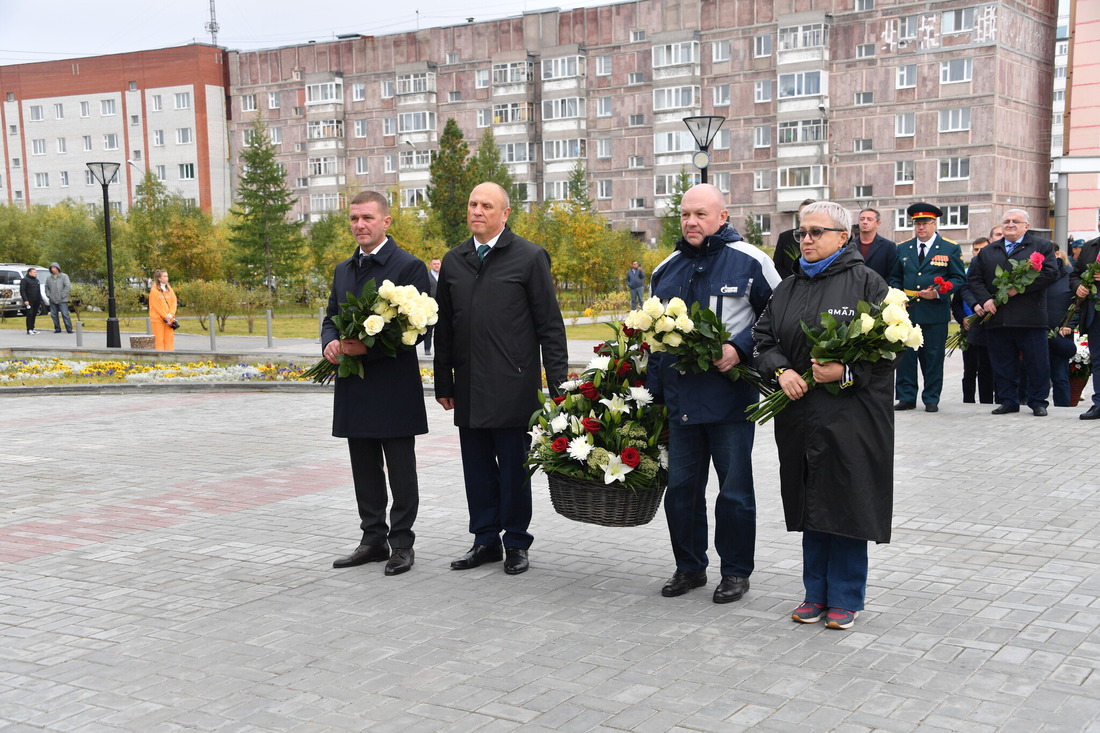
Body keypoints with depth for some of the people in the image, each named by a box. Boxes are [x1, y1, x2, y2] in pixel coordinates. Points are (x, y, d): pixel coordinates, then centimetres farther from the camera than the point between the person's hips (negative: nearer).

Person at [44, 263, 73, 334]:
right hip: (52, 301, 5)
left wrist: (62, 295, -12)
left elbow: (68, 287, -8)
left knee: (65, 314, -9)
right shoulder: (48, 278, 12)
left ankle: (69, 329, -8)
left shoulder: (64, 276, 0)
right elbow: (46, 287, 17)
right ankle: (57, 329, 14)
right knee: (54, 315, 5)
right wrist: (48, 295, 1)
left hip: (62, 300, -5)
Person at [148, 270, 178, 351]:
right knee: (159, 339, -5)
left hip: (169, 319, 5)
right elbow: (156, 305, -8)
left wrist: (170, 315, -8)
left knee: (169, 339, 2)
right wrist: (165, 317, -12)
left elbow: (174, 302, 7)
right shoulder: (154, 290, -4)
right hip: (158, 319, -5)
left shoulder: (169, 289, 12)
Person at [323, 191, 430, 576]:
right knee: (365, 471, 13)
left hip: (393, 388, -7)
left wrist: (368, 348, -22)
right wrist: (331, 343, -4)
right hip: (354, 387, 7)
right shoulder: (343, 270, 15)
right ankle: (373, 540, 23)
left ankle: (401, 544, 12)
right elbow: (331, 317, 19)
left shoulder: (409, 267, -8)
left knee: (400, 471, 3)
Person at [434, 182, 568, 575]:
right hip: (469, 389, 5)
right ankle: (485, 540, 22)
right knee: (477, 467, 10)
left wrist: (557, 384, -7)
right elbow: (444, 328, 16)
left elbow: (550, 326, -3)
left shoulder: (529, 257, -2)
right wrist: (443, 382, 13)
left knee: (514, 467, 3)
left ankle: (516, 543, 16)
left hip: (512, 388, -4)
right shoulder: (453, 261, 12)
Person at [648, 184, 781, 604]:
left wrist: (740, 349, -15)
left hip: (730, 400, -5)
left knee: (734, 491, 6)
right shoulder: (666, 269, 12)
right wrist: (655, 391, 13)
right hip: (680, 402, 5)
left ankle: (736, 571, 20)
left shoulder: (749, 262, -5)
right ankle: (689, 567, 26)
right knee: (680, 488, 11)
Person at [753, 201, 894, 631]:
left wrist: (847, 371, -19)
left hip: (851, 415, -5)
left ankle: (845, 599, 13)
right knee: (810, 504, 10)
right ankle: (817, 592, 23)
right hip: (799, 414, 5)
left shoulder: (866, 284, -2)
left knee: (846, 505, -1)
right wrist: (781, 371, -6)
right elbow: (763, 338, 13)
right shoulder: (788, 288, 15)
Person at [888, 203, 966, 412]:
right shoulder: (903, 249, 13)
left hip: (935, 314, -2)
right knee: (905, 356, 2)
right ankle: (906, 397, 10)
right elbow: (895, 278, 19)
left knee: (933, 358, 3)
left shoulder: (950, 249, 3)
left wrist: (938, 292, -14)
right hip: (906, 311, 3)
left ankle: (931, 399, 12)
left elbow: (959, 278, 1)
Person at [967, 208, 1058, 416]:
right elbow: (974, 278, 10)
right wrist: (984, 300, -8)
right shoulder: (988, 252, 17)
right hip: (998, 319, 3)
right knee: (1002, 363, 6)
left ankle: (1038, 402, 10)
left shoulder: (1042, 246, 7)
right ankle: (1008, 401, 15)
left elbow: (1050, 273, -6)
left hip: (1030, 318, -3)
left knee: (1037, 362, 0)